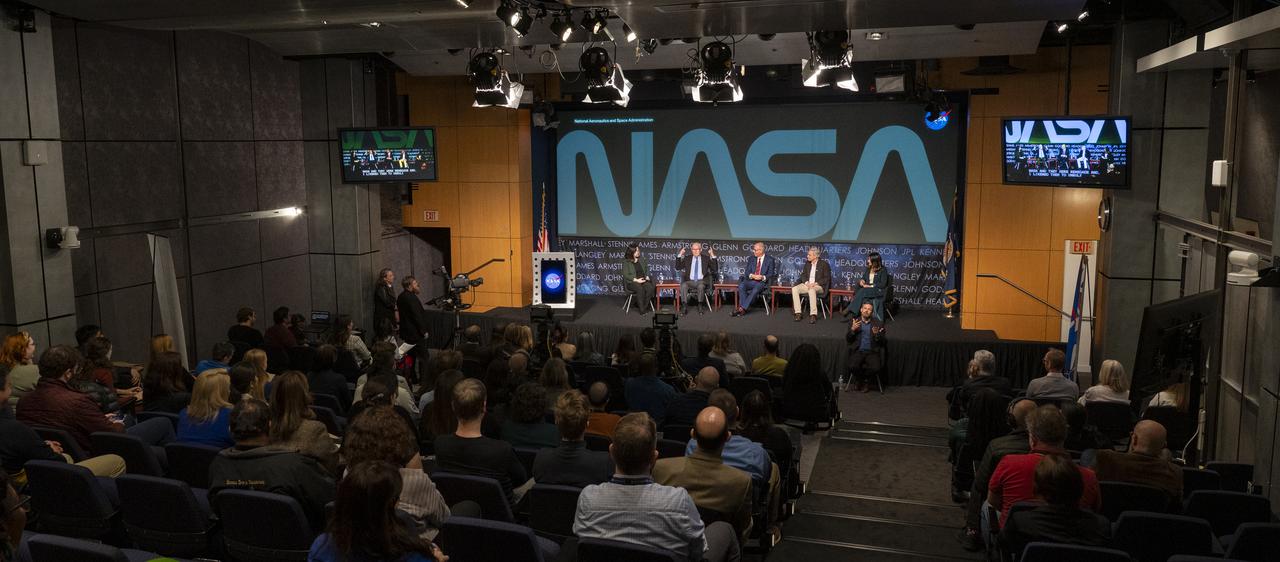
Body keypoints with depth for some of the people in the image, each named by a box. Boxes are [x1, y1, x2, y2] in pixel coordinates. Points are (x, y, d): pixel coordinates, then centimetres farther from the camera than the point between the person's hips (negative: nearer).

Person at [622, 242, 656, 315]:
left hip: (643, 279, 4)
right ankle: (642, 309, -26)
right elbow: (626, 275, -8)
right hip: (631, 281, -4)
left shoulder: (641, 258, 10)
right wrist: (636, 280, -19)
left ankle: (644, 306, -17)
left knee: (650, 287, -29)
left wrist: (647, 276, 4)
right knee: (640, 289, -36)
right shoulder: (626, 261, -4)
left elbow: (647, 267, 23)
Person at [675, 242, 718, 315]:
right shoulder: (687, 258, 15)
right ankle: (685, 307, -30)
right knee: (683, 285, -32)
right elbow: (677, 267, 8)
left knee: (701, 286, -37)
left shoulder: (706, 258, 11)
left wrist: (713, 256, -7)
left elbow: (715, 269, 1)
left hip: (701, 281, -1)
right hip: (690, 281, 2)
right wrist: (680, 255, -1)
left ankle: (700, 306, -25)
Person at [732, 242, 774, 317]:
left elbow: (771, 274, 0)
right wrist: (752, 276, -13)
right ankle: (743, 308, -33)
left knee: (756, 289, -37)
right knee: (741, 286, -29)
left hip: (762, 282, -4)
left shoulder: (769, 260, 4)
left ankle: (741, 308, -39)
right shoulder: (752, 259, 15)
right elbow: (747, 272, 10)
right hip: (751, 280, 4)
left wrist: (763, 277, -21)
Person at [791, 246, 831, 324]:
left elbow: (827, 278, -8)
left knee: (812, 290, -40)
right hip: (807, 285, 6)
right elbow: (803, 275, 15)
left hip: (819, 286, -6)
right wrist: (806, 282, -7)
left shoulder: (824, 264, -3)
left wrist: (815, 283, -19)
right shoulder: (807, 263, 14)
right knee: (794, 289, -22)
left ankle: (813, 315, -40)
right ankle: (798, 313, -23)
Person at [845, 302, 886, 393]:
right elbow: (848, 340, 5)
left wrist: (877, 334, -18)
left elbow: (882, 342, 3)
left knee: (875, 368, -29)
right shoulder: (854, 323, 9)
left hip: (872, 352, 0)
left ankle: (866, 381, 4)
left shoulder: (878, 324, 7)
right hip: (858, 351, 0)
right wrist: (852, 329, -12)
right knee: (853, 366, -29)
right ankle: (860, 381, 4)